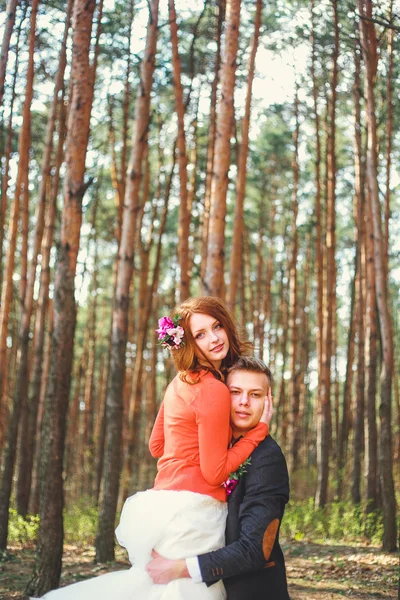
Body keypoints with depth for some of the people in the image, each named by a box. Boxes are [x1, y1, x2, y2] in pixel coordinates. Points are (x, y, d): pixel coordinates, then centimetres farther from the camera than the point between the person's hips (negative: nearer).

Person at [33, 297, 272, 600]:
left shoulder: (181, 382, 12)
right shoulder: (214, 391, -15)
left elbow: (157, 445, 20)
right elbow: (214, 473, -13)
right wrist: (260, 427, -9)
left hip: (165, 501, 9)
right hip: (192, 510, -9)